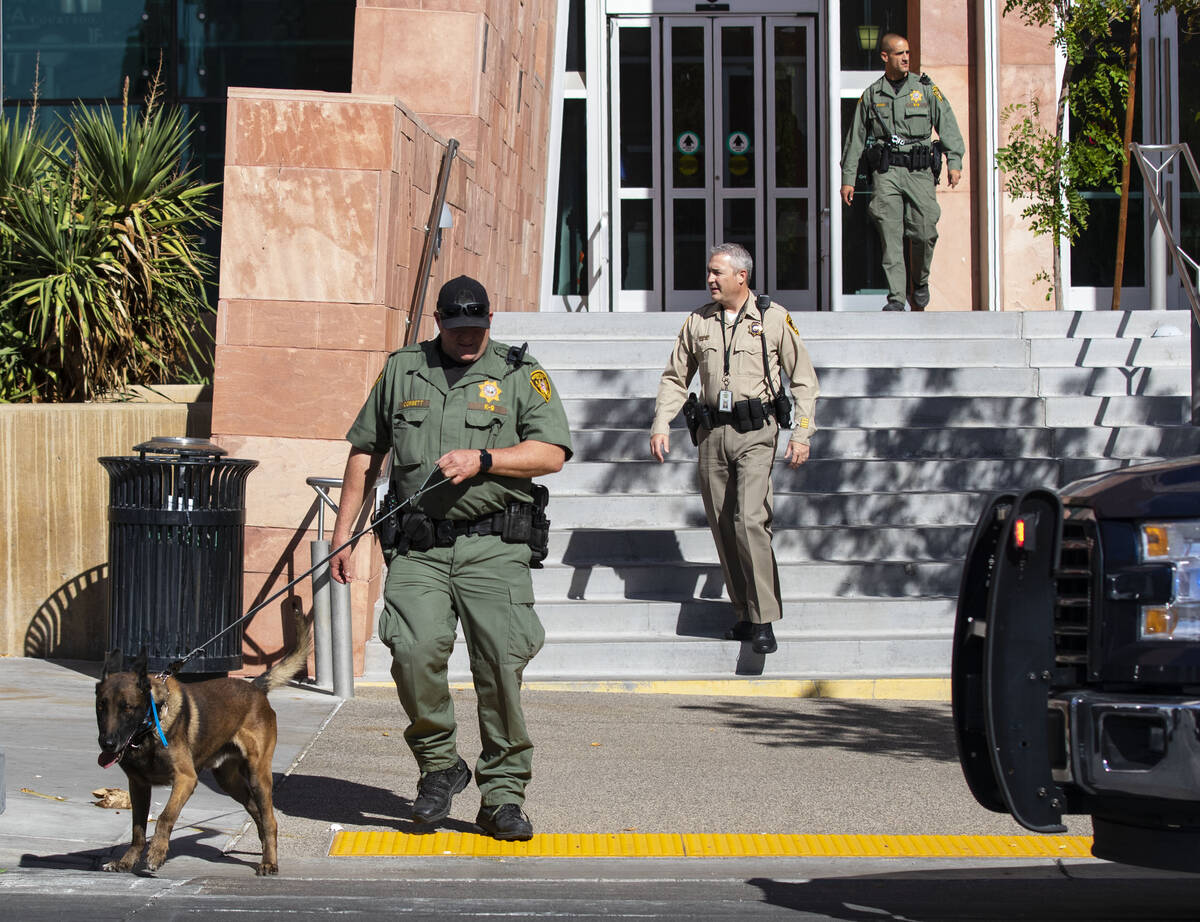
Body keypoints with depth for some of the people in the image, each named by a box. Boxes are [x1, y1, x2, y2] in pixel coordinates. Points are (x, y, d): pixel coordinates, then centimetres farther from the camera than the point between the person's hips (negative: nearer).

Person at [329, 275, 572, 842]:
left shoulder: (521, 375, 8)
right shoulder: (401, 371, 15)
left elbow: (551, 452, -1)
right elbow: (365, 453, 21)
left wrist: (481, 460, -13)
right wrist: (342, 534, 16)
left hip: (492, 545, -1)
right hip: (417, 545, 1)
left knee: (502, 661, -9)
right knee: (414, 650, -18)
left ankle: (502, 795, 3)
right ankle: (438, 765, 5)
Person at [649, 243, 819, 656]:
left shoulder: (774, 319, 1)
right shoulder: (698, 322, 10)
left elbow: (803, 379, 3)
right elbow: (675, 378, 16)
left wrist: (802, 433, -5)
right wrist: (661, 425, 3)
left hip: (755, 434, -5)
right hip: (712, 432, 5)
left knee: (750, 521, -17)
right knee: (723, 526, 5)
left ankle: (764, 621, -13)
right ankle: (745, 612, 16)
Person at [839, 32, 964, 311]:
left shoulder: (926, 89, 9)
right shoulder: (871, 95, 11)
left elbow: (948, 126, 4)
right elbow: (855, 139, 15)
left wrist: (954, 161, -9)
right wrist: (848, 178, 11)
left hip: (920, 172, 0)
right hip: (887, 172, 0)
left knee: (924, 233, -4)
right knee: (890, 236, -9)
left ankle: (921, 282, 22)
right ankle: (896, 297, -9)